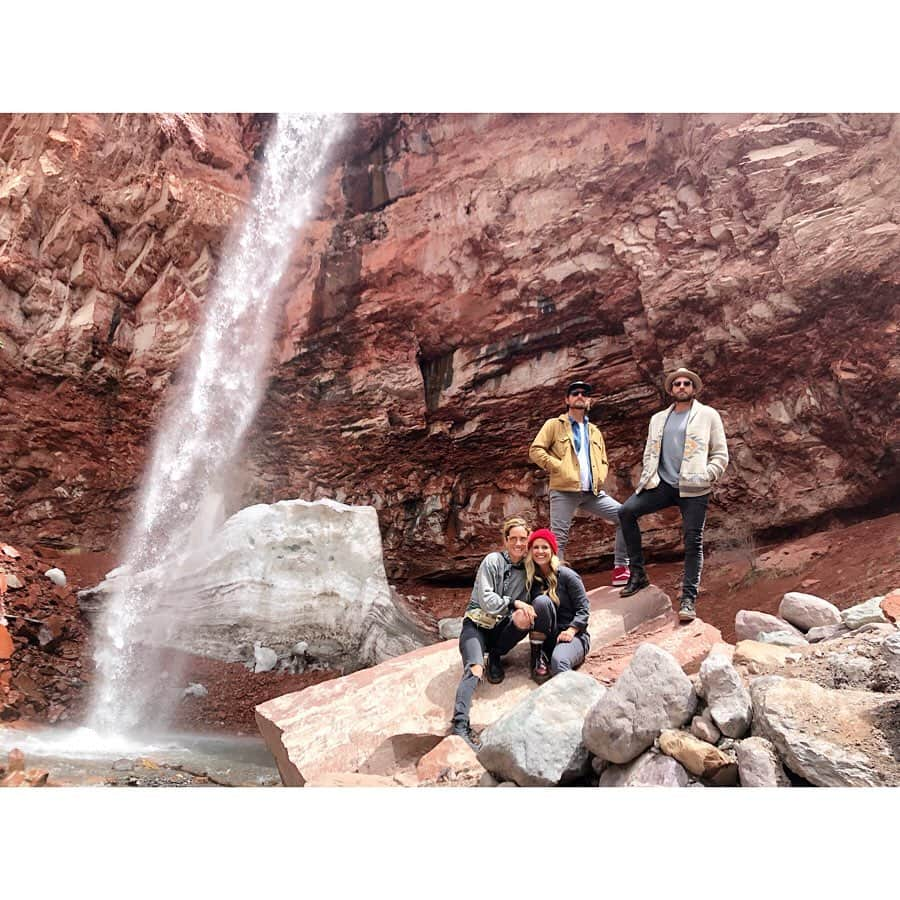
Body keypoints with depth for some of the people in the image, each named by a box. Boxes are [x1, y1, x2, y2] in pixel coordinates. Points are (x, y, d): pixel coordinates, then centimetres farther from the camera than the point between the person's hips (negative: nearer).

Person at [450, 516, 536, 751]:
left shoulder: (527, 569, 6)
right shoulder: (493, 560, -8)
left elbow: (527, 604, 10)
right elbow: (486, 600, -15)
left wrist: (525, 610, -11)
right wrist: (513, 603, -23)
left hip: (501, 626, 4)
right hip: (477, 624, -4)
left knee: (524, 619, -28)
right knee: (475, 668, -28)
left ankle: (496, 657, -4)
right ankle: (460, 725, -39)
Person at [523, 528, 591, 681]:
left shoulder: (566, 575, -7)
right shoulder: (531, 578, 4)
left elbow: (584, 609, -7)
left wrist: (571, 631, -22)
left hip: (573, 634, -4)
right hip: (546, 637, 4)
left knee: (559, 661, -39)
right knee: (542, 600, -27)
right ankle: (539, 657, -20)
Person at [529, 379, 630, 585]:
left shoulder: (594, 431, 24)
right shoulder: (554, 425, 8)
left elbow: (603, 461, 30)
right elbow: (535, 451, -3)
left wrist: (601, 477, 8)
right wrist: (558, 467, -11)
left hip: (593, 492, 5)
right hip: (564, 491, -5)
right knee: (558, 538, -6)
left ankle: (621, 567, 6)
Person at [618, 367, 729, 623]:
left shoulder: (708, 415, 7)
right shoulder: (658, 419, 19)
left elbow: (721, 454, 4)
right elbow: (650, 453, 21)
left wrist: (708, 476, -12)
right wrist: (646, 477, 3)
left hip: (694, 488, -3)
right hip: (663, 484, 3)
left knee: (693, 542, -3)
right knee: (626, 511, -14)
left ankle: (688, 598, 7)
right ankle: (637, 573, -3)